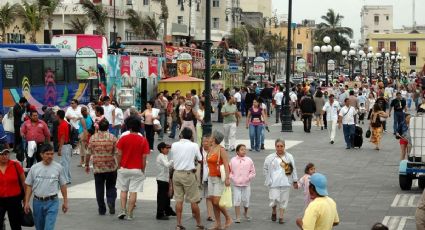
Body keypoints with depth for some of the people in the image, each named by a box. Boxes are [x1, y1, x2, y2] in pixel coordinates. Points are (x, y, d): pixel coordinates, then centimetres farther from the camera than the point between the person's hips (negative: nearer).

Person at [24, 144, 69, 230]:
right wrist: (27, 202, 1)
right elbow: (29, 186, 5)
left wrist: (65, 201, 6)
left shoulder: (58, 167, -3)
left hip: (52, 202, -3)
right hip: (37, 202, 3)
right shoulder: (34, 168, -1)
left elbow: (63, 185, 4)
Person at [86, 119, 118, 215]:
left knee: (99, 189, 8)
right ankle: (111, 202, -11)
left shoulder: (93, 138, -2)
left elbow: (89, 153, 0)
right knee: (111, 187, 13)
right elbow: (117, 153, -7)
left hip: (98, 168, 0)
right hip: (111, 167, 0)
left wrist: (87, 165, 11)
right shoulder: (112, 137, -4)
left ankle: (101, 209, 10)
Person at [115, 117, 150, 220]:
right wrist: (143, 170, 4)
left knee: (123, 190, 15)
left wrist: (119, 166, 8)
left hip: (124, 168, 1)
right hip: (137, 169, -1)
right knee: (133, 192, 2)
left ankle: (123, 210, 5)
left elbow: (119, 155, -5)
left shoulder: (123, 138, -5)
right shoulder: (143, 140, -5)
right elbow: (144, 157, -6)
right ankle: (129, 214, 3)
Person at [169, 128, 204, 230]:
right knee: (193, 200, 4)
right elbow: (200, 160, 1)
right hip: (188, 174, -3)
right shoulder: (194, 146, -6)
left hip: (176, 173, 3)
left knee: (178, 200, 7)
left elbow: (172, 159, 9)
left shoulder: (174, 145, 2)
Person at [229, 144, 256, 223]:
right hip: (236, 184, -1)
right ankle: (238, 217, 0)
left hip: (246, 184, 1)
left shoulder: (249, 160, 1)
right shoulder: (233, 160, 1)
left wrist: (248, 178, -8)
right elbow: (229, 171, 6)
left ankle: (245, 213, 34)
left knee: (246, 200, 7)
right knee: (237, 200, -4)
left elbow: (252, 172, 5)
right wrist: (232, 178, -8)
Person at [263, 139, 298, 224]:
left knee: (283, 200, 6)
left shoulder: (289, 157, 1)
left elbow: (293, 169, 6)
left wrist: (295, 181, 7)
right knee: (274, 199, -8)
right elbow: (265, 169, 8)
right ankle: (273, 212, 21)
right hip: (274, 183, -2)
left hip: (285, 182, 2)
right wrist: (269, 179, 3)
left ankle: (281, 217, 16)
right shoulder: (270, 158, -3)